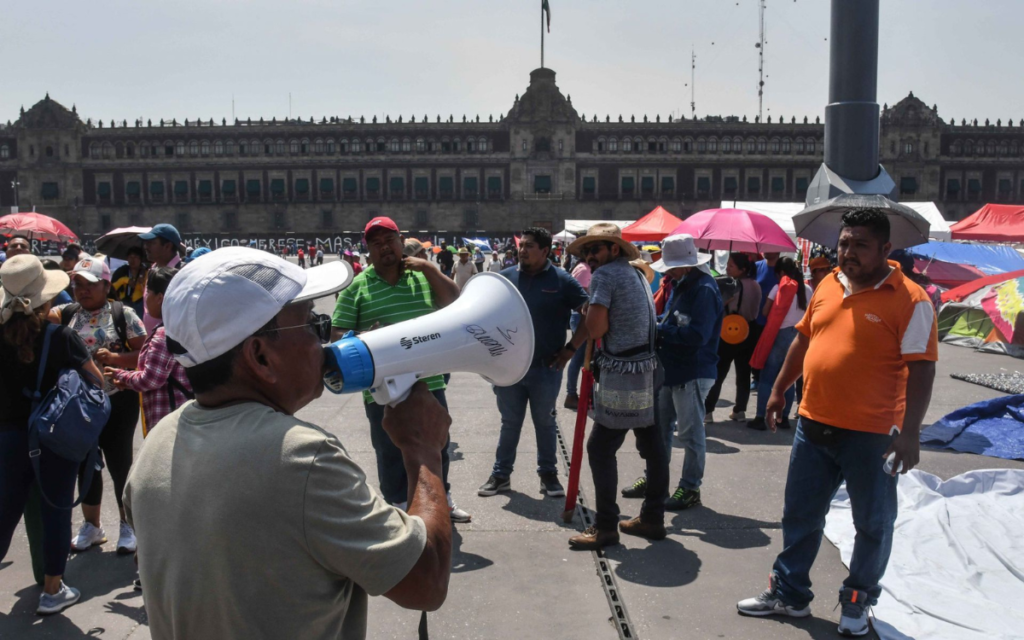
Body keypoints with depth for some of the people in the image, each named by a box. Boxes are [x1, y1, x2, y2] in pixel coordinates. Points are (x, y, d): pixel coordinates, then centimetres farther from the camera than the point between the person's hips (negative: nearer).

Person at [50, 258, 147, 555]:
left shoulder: (123, 314, -6)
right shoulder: (66, 313, 4)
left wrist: (115, 357, -22)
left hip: (118, 401, -4)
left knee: (119, 462, 3)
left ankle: (128, 525, 20)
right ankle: (92, 525, 31)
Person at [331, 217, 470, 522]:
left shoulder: (424, 276, 5)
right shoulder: (357, 286, -4)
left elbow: (455, 303, -6)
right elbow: (338, 336, -4)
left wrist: (429, 268, -11)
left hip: (429, 383, 3)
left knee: (437, 447, 19)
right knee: (391, 453, 10)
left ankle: (442, 500, 39)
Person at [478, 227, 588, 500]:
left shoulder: (561, 280, -6)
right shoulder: (506, 277, 2)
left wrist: (571, 348, -6)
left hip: (546, 368, -2)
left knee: (545, 423, 13)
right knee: (510, 423, 13)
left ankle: (548, 475, 26)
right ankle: (501, 475, 24)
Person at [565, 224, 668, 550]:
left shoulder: (605, 275, -10)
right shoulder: (638, 275, 17)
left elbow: (595, 329, -17)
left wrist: (593, 314, 2)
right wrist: (603, 320, 10)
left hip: (623, 377, -9)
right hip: (649, 370, 9)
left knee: (601, 448, -3)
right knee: (652, 446, 13)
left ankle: (605, 526, 1)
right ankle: (653, 518, 24)